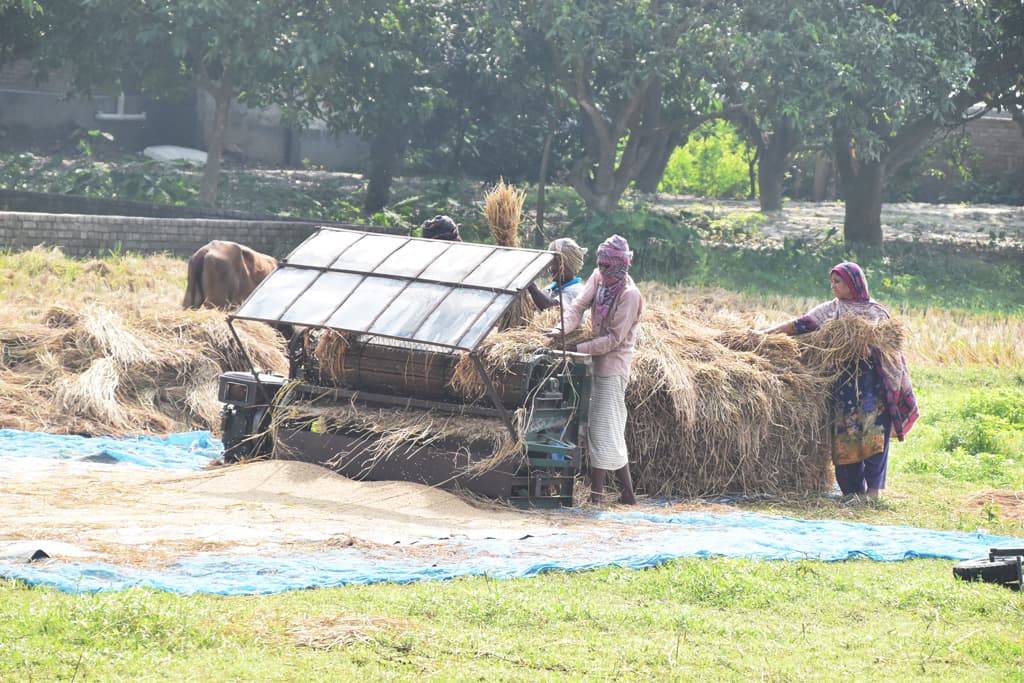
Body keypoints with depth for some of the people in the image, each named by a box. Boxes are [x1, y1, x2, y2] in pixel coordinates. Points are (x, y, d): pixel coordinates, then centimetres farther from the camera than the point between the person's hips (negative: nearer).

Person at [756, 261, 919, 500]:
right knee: (847, 435, -3)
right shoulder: (830, 310, 13)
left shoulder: (878, 312, 12)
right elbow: (800, 324, 4)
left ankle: (873, 487, -8)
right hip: (845, 380, 1)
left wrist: (901, 383, 10)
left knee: (875, 433, -10)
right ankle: (853, 489, 3)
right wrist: (766, 333, -6)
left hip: (875, 380, -1)